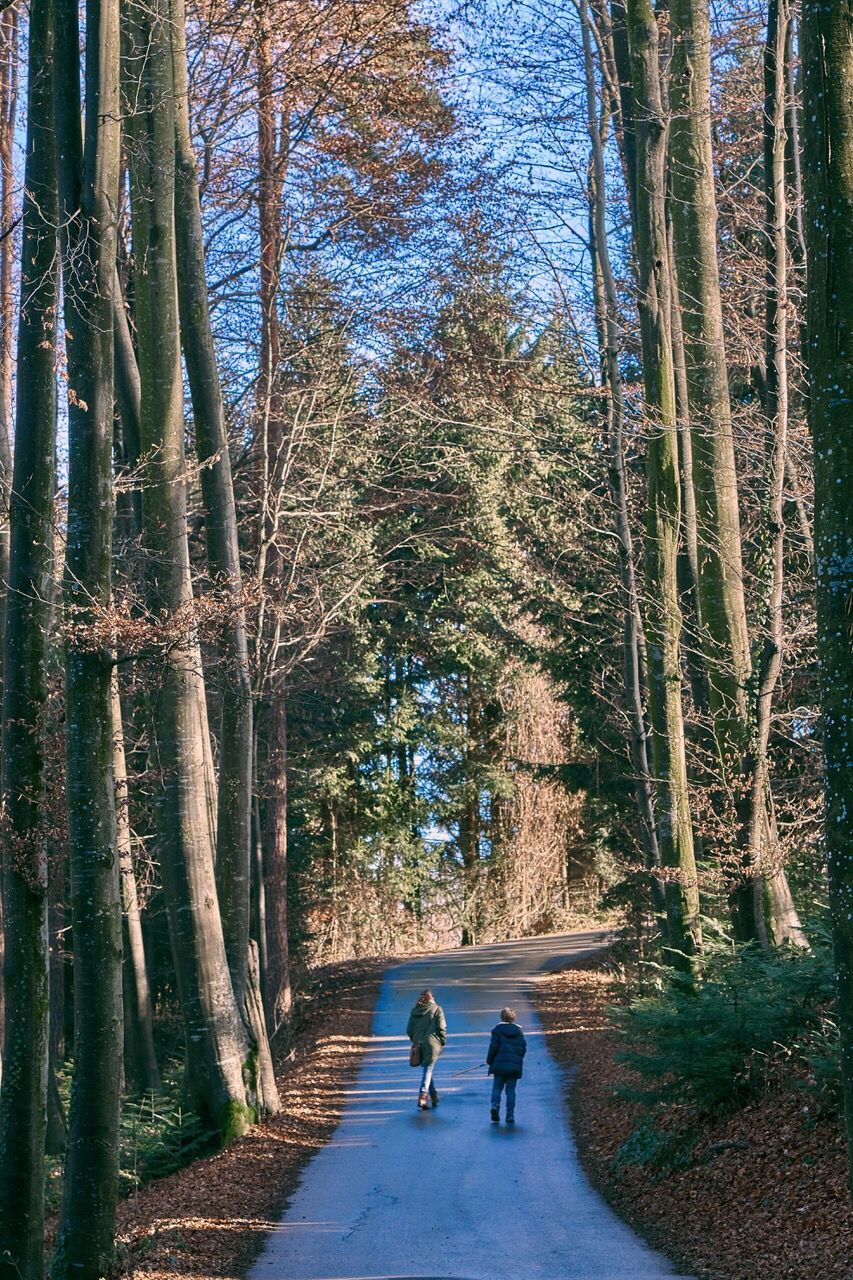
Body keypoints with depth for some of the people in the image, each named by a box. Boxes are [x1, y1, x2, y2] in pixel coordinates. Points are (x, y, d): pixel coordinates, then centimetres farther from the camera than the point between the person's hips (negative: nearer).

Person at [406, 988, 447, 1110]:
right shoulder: (437, 1009, -2)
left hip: (418, 1044, 4)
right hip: (432, 1044, -4)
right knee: (428, 1069, -2)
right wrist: (443, 1041, 5)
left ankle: (434, 1095, 24)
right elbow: (441, 1028, -7)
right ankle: (422, 1095, -16)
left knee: (428, 1069, 18)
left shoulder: (414, 1011, 8)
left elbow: (409, 1030, 8)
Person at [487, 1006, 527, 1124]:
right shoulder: (519, 1031, 9)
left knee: (497, 1087, 7)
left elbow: (493, 1047, -5)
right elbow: (523, 1048, 8)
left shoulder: (497, 1030, -1)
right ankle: (510, 1114, 2)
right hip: (515, 1066, 2)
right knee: (511, 1089, 7)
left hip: (499, 1064, -2)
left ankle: (495, 1104, -19)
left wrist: (490, 1061, 6)